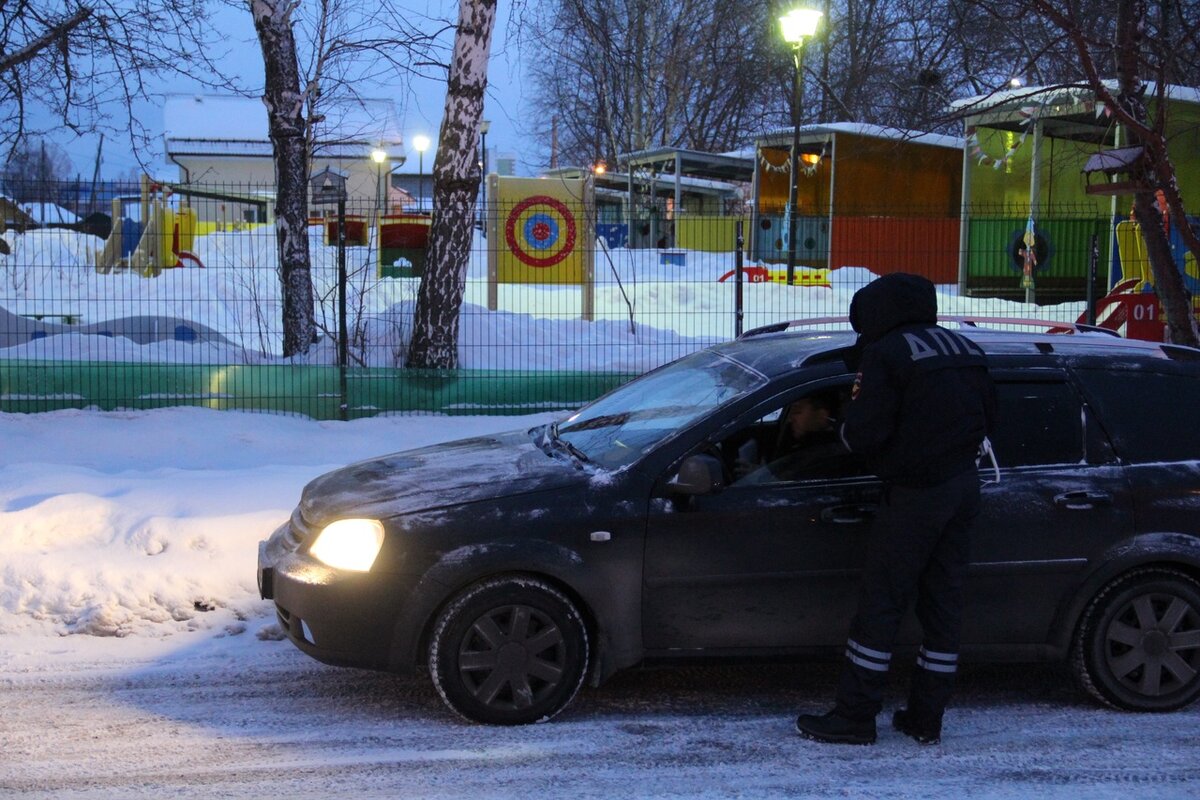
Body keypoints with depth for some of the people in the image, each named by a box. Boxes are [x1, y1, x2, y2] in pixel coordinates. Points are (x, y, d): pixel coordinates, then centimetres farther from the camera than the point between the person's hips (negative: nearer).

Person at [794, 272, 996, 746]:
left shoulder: (886, 354, -10)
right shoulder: (966, 350, 13)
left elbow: (864, 434, -16)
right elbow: (987, 419, 19)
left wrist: (846, 429, 4)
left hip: (913, 494, -7)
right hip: (963, 488, 8)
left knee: (881, 605, -1)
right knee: (942, 604, 11)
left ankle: (854, 717, 3)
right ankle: (926, 719, 17)